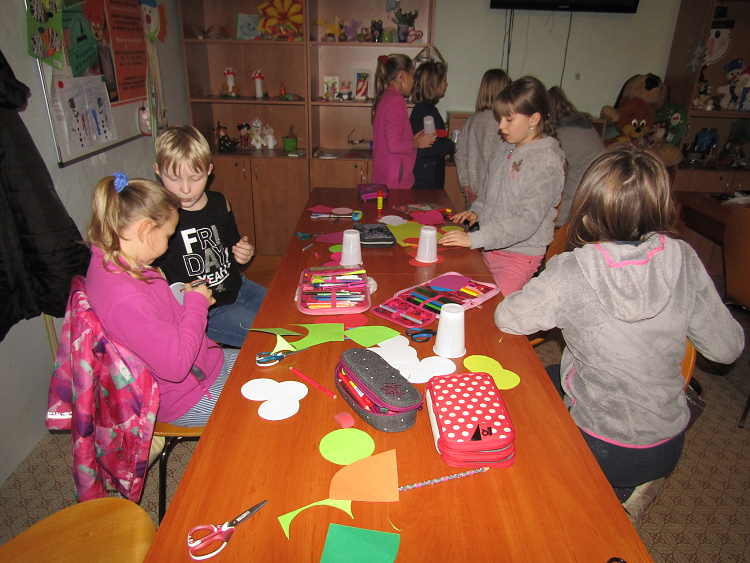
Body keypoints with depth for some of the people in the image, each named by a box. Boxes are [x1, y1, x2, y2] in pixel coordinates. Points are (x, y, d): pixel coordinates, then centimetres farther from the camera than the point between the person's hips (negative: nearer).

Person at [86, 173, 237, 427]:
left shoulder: (111, 263, -3)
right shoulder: (124, 298, -34)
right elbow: (176, 366, -30)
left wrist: (190, 298, 1)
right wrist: (196, 305, -19)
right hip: (187, 400, -9)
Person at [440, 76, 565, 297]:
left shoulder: (547, 160, -16)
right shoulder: (507, 148, 9)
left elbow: (527, 220, -23)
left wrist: (475, 239, -27)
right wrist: (477, 211, 4)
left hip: (518, 255, -7)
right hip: (490, 247, 7)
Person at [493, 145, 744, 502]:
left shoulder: (572, 273, -26)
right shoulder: (683, 262, -14)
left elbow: (507, 319, -12)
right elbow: (726, 348, -3)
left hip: (606, 453, -4)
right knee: (549, 378, 25)